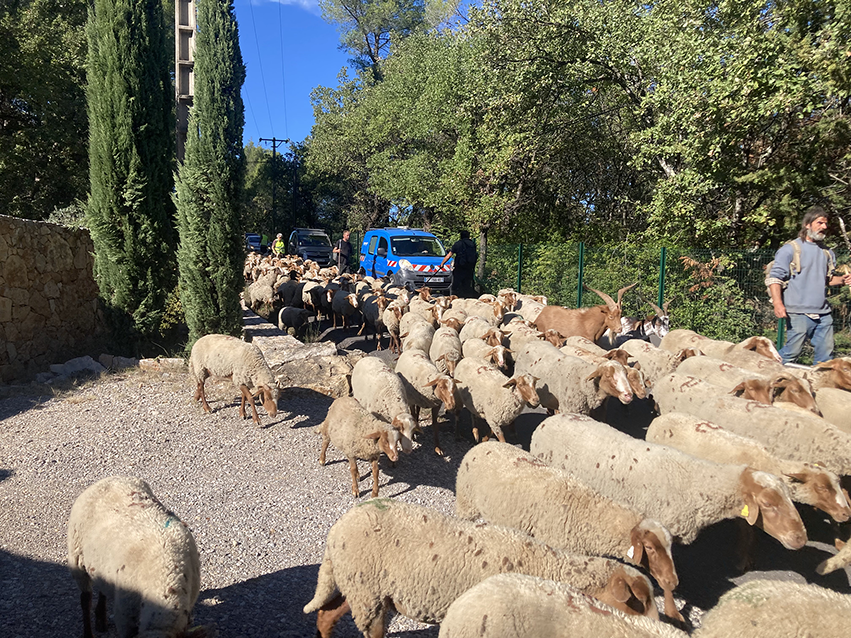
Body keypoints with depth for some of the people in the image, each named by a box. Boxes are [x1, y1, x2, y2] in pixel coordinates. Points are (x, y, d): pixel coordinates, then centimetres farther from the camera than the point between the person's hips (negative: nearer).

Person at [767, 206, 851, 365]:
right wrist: (778, 303, -22)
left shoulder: (827, 252, 17)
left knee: (826, 355, 9)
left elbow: (829, 278, 26)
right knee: (791, 353, -8)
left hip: (823, 314, 7)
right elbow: (775, 277, -10)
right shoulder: (790, 249, -4)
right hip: (799, 314, -7)